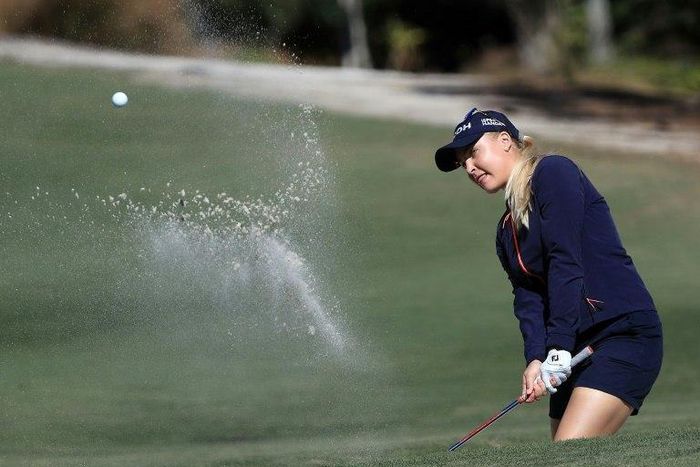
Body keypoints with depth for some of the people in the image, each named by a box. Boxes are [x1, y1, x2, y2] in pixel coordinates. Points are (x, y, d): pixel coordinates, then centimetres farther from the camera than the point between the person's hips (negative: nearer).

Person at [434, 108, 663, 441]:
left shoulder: (554, 172, -4)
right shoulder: (507, 230, 20)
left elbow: (566, 263, -14)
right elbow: (528, 297, 5)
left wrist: (558, 349, -20)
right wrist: (535, 358, -15)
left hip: (625, 331, -8)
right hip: (577, 349, 8)